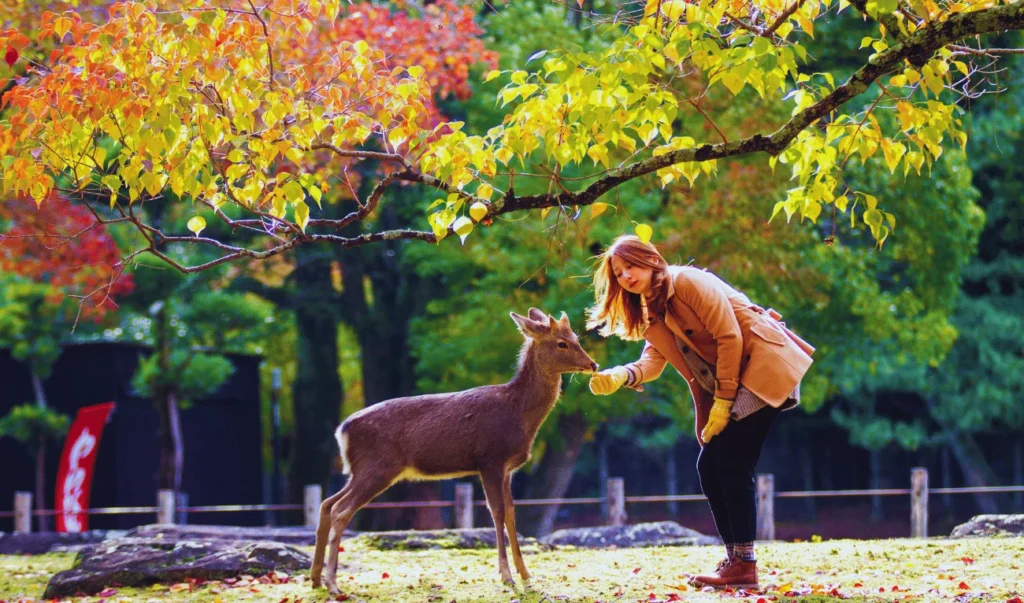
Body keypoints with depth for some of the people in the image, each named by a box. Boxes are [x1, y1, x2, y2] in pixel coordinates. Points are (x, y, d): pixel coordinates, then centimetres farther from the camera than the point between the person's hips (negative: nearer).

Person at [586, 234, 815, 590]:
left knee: (732, 464, -15)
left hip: (762, 365, -9)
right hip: (726, 385, 9)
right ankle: (734, 559, 8)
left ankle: (744, 567, -15)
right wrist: (620, 375, -21)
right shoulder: (652, 314, 14)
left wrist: (723, 401, -16)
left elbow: (729, 338, -16)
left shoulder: (688, 282, -12)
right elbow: (652, 361, 0)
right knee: (709, 466, 3)